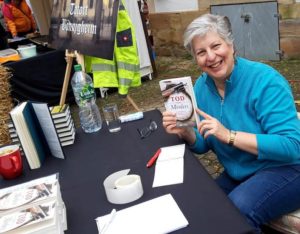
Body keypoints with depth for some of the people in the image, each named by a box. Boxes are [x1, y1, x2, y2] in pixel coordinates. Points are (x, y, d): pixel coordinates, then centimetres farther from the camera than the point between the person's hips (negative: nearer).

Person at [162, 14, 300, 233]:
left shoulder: (265, 80, -22)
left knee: (237, 211, -29)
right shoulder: (202, 86, -3)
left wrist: (229, 135, -33)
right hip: (237, 175, 6)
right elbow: (204, 145, 3)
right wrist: (186, 133, -19)